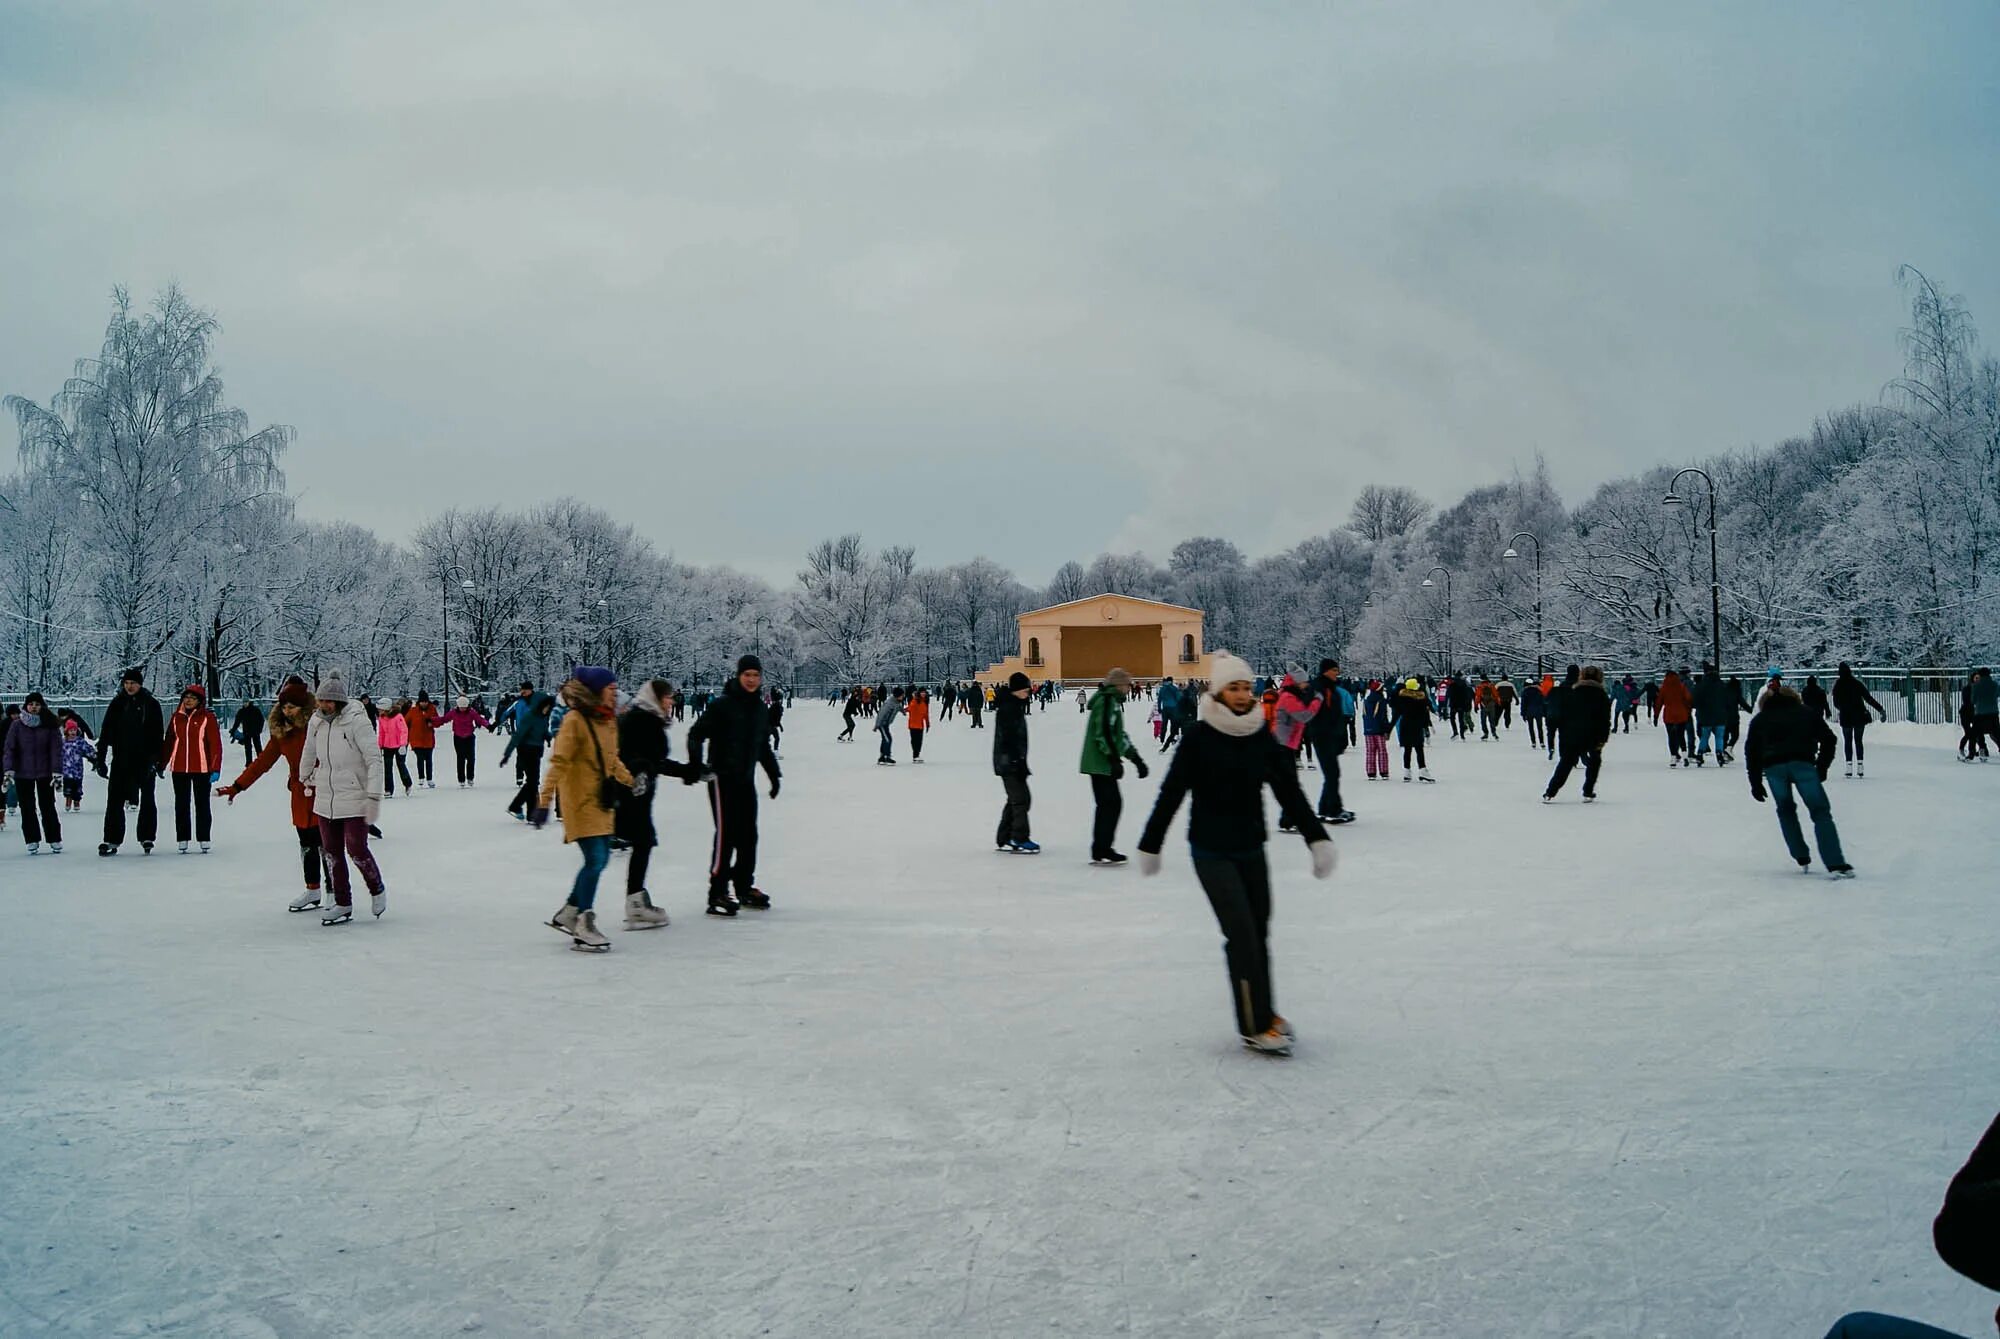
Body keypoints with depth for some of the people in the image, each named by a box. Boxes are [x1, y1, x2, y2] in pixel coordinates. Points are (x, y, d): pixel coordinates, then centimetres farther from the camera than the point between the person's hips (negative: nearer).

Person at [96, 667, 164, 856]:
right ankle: (112, 840, 3)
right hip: (121, 760, 2)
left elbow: (158, 735, -4)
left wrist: (156, 760, -11)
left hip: (145, 760, -2)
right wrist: (100, 760, 0)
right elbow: (105, 733, 5)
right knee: (115, 801, 0)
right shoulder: (117, 704, 5)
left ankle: (147, 838, 14)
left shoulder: (151, 704, -1)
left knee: (147, 801, 6)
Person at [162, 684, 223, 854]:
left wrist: (215, 769, -12)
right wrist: (161, 765, 13)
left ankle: (204, 840, 11)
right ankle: (182, 840, 15)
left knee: (202, 805, 5)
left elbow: (216, 744, -7)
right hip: (179, 769, 4)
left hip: (201, 768, -4)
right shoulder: (176, 717, 7)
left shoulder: (207, 717, -5)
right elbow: (168, 743, 13)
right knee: (181, 805, 8)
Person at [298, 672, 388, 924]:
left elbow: (374, 759, -17)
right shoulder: (316, 722, 2)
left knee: (356, 850, -7)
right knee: (332, 853, 9)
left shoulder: (356, 721, -16)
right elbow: (309, 753, 20)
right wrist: (305, 779, 32)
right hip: (325, 801, 6)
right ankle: (342, 904, 20)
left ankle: (377, 889, 20)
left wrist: (374, 797, -20)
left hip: (354, 799, -6)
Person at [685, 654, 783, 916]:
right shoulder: (722, 705, -10)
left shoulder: (759, 708, 12)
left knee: (748, 835, 11)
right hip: (722, 778, -7)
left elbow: (764, 746, 23)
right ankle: (718, 894, -6)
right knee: (726, 833, -10)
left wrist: (774, 775, 24)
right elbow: (696, 734, -11)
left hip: (746, 779, 7)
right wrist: (695, 765, -21)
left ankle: (745, 888, 24)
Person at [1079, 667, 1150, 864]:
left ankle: (1102, 849, 17)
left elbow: (1119, 735, 25)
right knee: (1110, 804, -8)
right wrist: (1114, 759, -24)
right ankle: (1101, 852, -4)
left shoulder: (1113, 701, 20)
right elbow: (1103, 733, -22)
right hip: (1101, 764, -10)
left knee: (1110, 804, 12)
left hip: (1101, 763, 10)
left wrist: (1136, 759, 24)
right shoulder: (1107, 701, -12)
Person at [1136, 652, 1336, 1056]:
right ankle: (1254, 1026, -1)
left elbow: (1290, 791, 3)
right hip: (1211, 851, -5)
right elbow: (1171, 794, -7)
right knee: (1241, 932, -9)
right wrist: (1150, 845, -2)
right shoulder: (1200, 737, -12)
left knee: (1259, 931, 10)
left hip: (1251, 848, 5)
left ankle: (1264, 1010, 27)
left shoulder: (1262, 738, 1)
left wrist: (1317, 838, -5)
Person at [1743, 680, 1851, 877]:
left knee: (1785, 809, 23)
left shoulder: (1760, 719, 23)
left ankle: (1802, 858, 22)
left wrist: (1756, 783, 20)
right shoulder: (1804, 712, 23)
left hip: (1773, 766, 1)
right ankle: (1835, 865, -10)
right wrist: (1822, 768, 19)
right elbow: (1828, 738, 14)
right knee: (1820, 812, 2)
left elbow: (1751, 751, 17)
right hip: (1802, 763, -1)